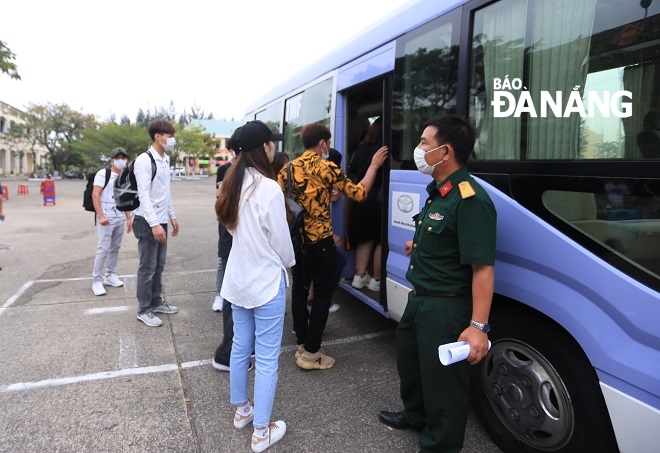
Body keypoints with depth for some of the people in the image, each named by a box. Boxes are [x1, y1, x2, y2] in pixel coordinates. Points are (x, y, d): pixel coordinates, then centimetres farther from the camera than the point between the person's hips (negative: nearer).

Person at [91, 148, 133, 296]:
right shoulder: (103, 174, -5)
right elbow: (95, 195, -11)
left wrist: (128, 218, 15)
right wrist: (100, 216, -19)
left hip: (120, 219, 6)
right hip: (106, 218, -6)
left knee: (115, 248, 11)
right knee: (103, 249, -7)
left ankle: (110, 276, 23)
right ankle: (96, 281, 1)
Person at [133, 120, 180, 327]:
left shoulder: (165, 160, 11)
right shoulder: (144, 160, -15)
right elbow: (143, 194, -20)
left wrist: (172, 216, 18)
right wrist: (154, 224, -26)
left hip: (161, 220, 8)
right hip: (148, 222, -8)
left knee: (159, 265, 16)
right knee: (148, 267, 1)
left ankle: (156, 302, 29)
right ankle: (144, 310, 13)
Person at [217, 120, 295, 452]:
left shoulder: (233, 185, 2)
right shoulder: (269, 189, -21)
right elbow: (281, 241, -13)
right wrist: (289, 265, 5)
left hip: (238, 279, 8)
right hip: (266, 282, -8)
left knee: (240, 348, 20)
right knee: (267, 359, 5)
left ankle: (241, 410, 38)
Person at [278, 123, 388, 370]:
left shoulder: (289, 168, 7)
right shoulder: (326, 168, -11)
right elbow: (358, 193, -9)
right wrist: (374, 166, 1)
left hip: (296, 238, 7)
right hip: (320, 241, -7)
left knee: (299, 289, 15)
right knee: (322, 295, 3)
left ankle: (302, 344, 25)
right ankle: (311, 352, 8)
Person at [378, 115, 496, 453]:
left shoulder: (470, 200, -25)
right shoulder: (436, 191, 6)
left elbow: (482, 267, -28)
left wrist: (478, 326, -30)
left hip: (447, 307, -10)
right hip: (419, 299, 11)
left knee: (442, 377, 7)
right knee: (409, 359, 27)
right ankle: (415, 415, 53)